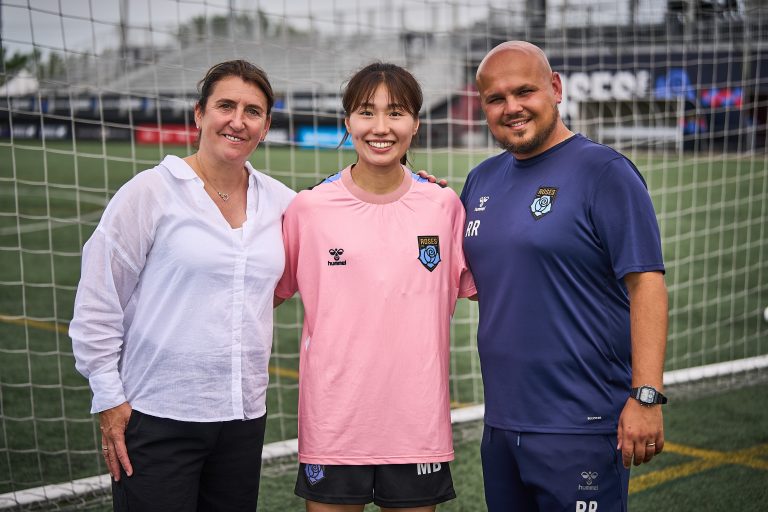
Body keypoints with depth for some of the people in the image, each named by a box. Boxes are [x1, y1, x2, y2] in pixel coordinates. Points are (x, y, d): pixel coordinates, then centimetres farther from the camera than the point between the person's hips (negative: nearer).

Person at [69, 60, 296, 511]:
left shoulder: (279, 202, 5)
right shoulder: (151, 192, -6)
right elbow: (97, 303, -5)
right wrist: (109, 398, -7)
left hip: (244, 415, 4)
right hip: (157, 419, -4)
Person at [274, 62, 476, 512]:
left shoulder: (444, 205, 1)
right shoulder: (309, 208, -2)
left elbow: (477, 286, 12)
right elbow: (268, 294, 8)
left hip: (416, 422, 1)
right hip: (333, 424, -1)